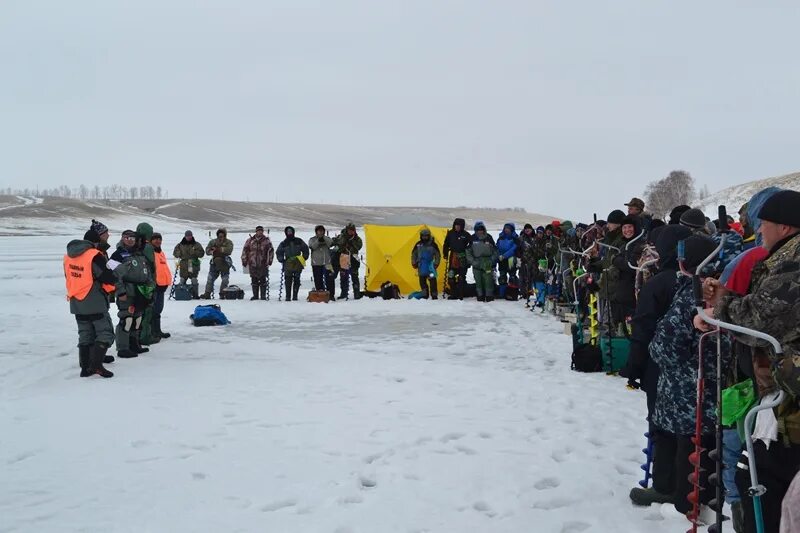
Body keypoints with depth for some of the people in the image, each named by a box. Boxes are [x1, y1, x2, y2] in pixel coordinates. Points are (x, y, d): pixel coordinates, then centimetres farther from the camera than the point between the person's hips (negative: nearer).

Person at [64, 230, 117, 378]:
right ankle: (96, 364, -12)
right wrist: (113, 284, 5)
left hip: (76, 303, 7)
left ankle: (85, 367, 14)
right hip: (95, 303, -7)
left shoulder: (68, 256, 8)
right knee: (105, 332, -1)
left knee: (85, 334, 14)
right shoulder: (95, 256, -16)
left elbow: (69, 277, 16)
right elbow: (108, 278, -15)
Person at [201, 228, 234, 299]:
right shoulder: (213, 242, 10)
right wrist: (211, 251, -19)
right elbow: (207, 250, 4)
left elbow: (229, 250, -18)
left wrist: (219, 249, -24)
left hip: (225, 263, -2)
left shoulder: (229, 242, 0)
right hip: (215, 262, 2)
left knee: (225, 279, 0)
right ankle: (207, 293, 2)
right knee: (210, 278, -1)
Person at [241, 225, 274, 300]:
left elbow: (271, 251, 4)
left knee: (263, 280, -4)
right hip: (252, 264, 2)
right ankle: (255, 295, 14)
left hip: (263, 264, -2)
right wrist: (244, 261, 8)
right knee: (254, 281, 7)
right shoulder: (250, 240, 8)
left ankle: (263, 295, 2)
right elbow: (245, 251, 12)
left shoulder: (266, 240, 4)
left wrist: (270, 261, -4)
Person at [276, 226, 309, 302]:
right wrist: (282, 260, 5)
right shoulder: (283, 243, 9)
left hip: (298, 263, 0)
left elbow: (305, 249, 16)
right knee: (288, 281, -5)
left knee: (296, 280, 1)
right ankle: (288, 297, -3)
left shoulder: (299, 241, 9)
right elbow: (279, 253, 17)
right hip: (288, 264, 0)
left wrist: (304, 258, 7)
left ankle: (295, 296, 5)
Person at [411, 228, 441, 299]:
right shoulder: (418, 244, 5)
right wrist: (414, 263, 10)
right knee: (422, 280, 7)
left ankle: (434, 295, -4)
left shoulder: (433, 244, -3)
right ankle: (425, 294, 18)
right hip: (421, 266, 4)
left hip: (430, 264, -3)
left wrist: (436, 263, -4)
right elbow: (414, 254, 16)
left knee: (432, 280, -9)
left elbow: (438, 255, 3)